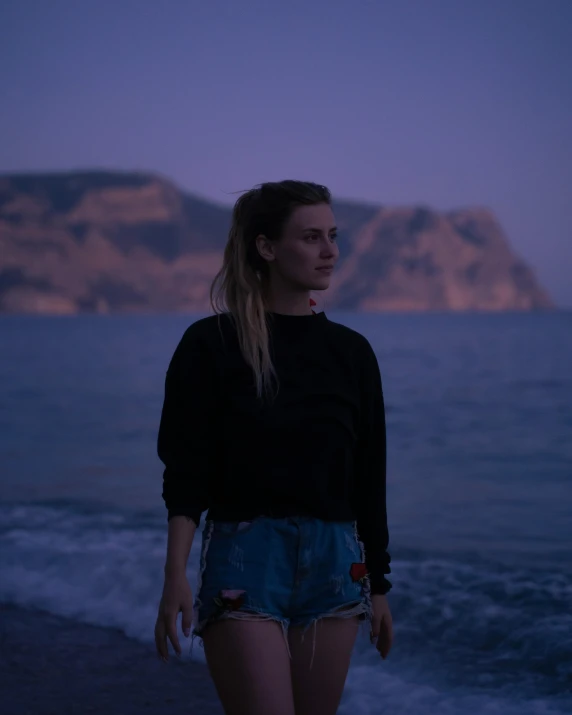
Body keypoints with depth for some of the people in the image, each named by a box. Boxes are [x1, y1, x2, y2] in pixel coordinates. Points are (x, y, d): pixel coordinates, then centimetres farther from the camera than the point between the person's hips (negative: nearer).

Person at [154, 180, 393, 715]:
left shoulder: (351, 351, 8)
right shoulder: (211, 345, -3)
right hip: (243, 556, -4)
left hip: (333, 563, 4)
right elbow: (184, 471, -6)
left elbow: (368, 480, 12)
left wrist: (377, 585, 14)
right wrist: (176, 576, -17)